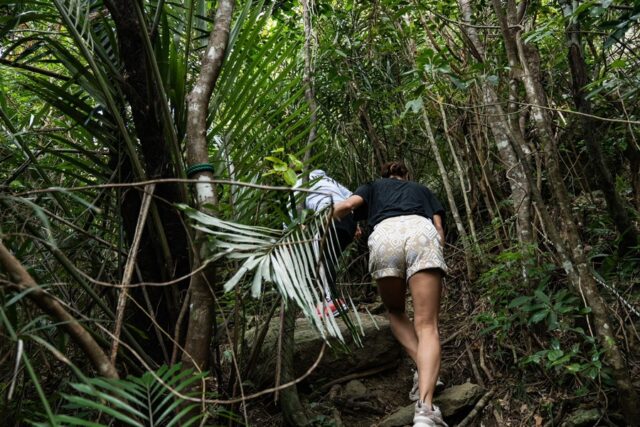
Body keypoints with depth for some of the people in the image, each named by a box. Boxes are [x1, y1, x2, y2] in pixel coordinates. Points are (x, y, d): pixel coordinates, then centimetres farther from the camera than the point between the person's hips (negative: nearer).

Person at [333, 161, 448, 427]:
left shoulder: (373, 187, 36)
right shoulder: (422, 190, 40)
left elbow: (346, 205, 15)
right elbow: (439, 230, 25)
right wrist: (433, 257, 34)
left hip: (385, 234, 0)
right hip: (422, 233, 0)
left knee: (395, 310, 23)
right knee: (426, 324, -6)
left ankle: (424, 369, 1)